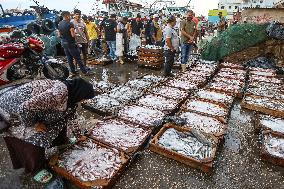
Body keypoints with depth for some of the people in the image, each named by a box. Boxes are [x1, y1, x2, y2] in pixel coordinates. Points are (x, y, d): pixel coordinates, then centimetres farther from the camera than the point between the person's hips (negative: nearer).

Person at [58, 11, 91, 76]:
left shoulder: (59, 24, 9)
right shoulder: (70, 24, -16)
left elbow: (59, 34, 15)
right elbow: (73, 35, -21)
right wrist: (75, 33, -1)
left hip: (63, 43, 8)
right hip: (70, 43, -8)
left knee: (69, 58, 12)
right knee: (78, 58, -4)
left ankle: (73, 72, 16)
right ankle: (85, 71, 1)